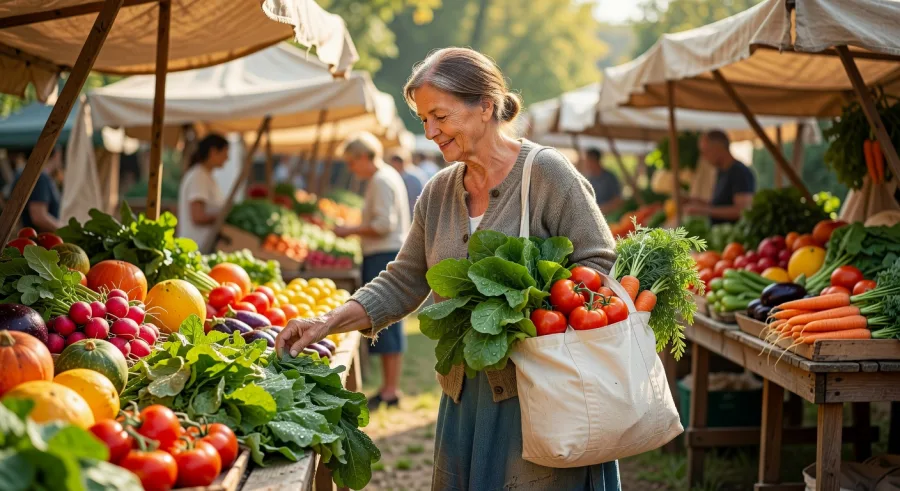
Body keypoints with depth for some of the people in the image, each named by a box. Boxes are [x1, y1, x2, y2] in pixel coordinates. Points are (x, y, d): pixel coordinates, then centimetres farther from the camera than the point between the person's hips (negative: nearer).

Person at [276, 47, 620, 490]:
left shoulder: (546, 173, -7)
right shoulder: (438, 193, 12)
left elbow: (601, 264, -9)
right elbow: (403, 283, 13)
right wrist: (329, 322, 0)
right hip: (465, 398, 6)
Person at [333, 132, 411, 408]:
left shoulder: (381, 181, -12)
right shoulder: (388, 177, 19)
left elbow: (384, 224, -21)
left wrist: (351, 231, -12)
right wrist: (355, 232, 18)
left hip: (384, 258, -11)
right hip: (387, 255, 11)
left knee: (386, 322, -8)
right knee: (385, 323, 12)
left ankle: (391, 390, -6)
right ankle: (389, 387, 16)